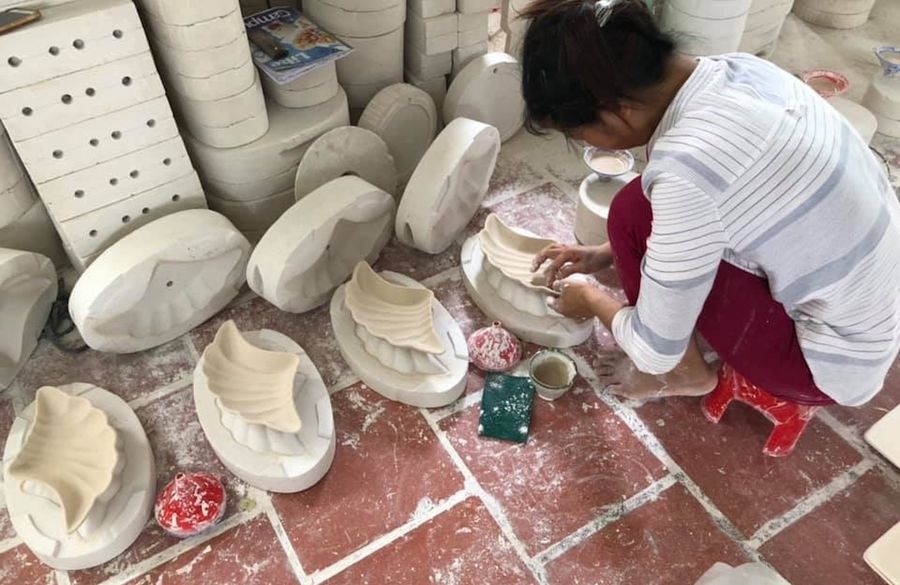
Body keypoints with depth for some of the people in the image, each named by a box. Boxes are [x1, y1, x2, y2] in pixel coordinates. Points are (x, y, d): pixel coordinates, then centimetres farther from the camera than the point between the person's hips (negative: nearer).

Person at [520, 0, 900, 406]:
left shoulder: (687, 167, -33)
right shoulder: (732, 71, -8)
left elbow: (655, 352, -20)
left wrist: (591, 300, -1)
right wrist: (606, 254, 11)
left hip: (833, 360, -8)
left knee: (634, 212, -14)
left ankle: (688, 373, 8)